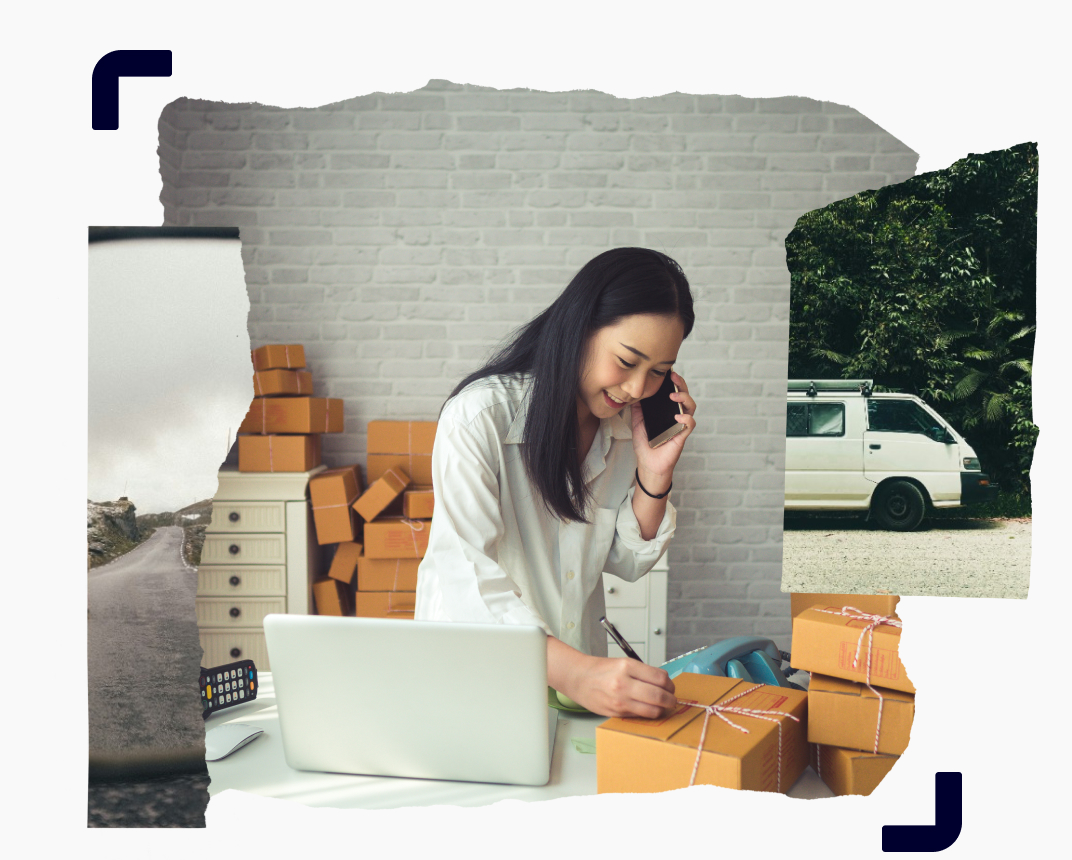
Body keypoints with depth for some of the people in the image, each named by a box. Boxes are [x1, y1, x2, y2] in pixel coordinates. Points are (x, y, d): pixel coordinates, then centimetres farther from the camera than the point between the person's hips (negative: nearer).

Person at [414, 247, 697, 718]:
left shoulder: (626, 424, 0)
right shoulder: (479, 415, -19)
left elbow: (628, 563, 7)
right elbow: (466, 574, -27)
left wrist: (655, 475, -10)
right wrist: (574, 672, -39)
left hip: (581, 663, 4)